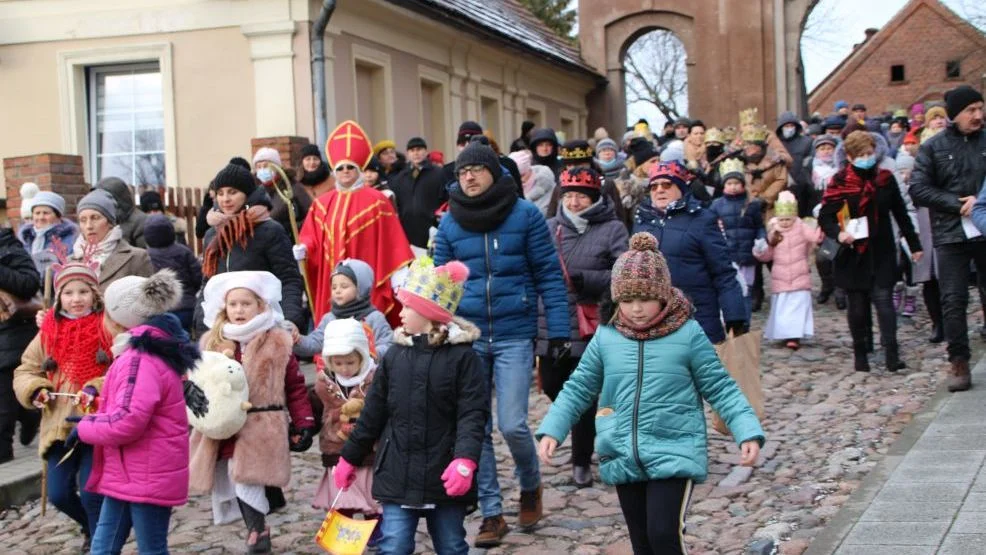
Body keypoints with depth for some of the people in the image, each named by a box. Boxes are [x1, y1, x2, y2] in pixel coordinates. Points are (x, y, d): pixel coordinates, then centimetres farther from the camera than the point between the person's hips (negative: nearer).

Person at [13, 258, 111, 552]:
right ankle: (94, 528, 37)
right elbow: (26, 370, 15)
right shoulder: (49, 330, 8)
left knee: (91, 493, -9)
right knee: (58, 494, 7)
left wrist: (98, 389, -24)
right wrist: (35, 390, -4)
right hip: (59, 425, 5)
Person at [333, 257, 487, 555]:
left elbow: (473, 415, -13)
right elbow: (372, 413, 12)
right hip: (397, 475, 3)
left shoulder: (462, 356, -7)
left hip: (445, 477, -3)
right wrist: (349, 458, 16)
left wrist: (465, 461, -27)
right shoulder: (395, 355, 6)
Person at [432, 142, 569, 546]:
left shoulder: (525, 215, -2)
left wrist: (558, 330, -7)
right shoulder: (449, 222, 5)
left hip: (514, 336, -3)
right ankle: (491, 513, 17)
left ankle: (530, 486, 23)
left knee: (512, 425, -8)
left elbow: (549, 274, -2)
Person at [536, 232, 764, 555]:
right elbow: (578, 390, 10)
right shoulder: (606, 338, 2)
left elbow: (721, 389, -2)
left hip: (675, 456, -4)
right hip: (624, 460, 4)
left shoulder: (688, 335, -6)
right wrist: (551, 431, 0)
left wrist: (749, 433, -13)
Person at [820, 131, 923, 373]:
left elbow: (900, 214, 12)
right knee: (857, 304, 4)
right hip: (854, 253, -1)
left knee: (883, 298, -9)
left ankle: (892, 354, -13)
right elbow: (825, 216, -5)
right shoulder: (840, 182, -4)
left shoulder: (886, 179, 4)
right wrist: (838, 233, -24)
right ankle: (860, 353, 17)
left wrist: (914, 245, 15)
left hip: (882, 252, 1)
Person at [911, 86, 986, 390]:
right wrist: (957, 204, -11)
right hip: (950, 235, -1)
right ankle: (959, 362, 6)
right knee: (953, 300, -2)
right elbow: (918, 190, -4)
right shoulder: (933, 148, 4)